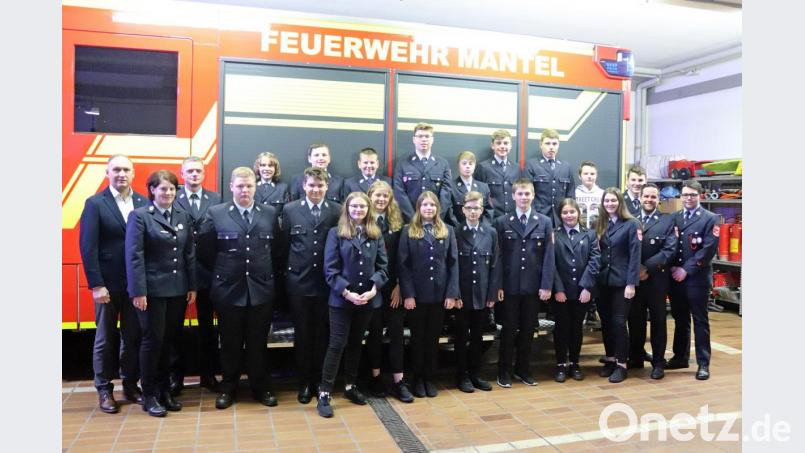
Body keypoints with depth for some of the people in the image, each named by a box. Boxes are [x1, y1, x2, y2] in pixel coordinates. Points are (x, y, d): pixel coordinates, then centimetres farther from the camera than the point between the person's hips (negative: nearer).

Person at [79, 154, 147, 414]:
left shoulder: (144, 203, 3)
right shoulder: (95, 203, -4)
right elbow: (88, 246, -9)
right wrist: (96, 285, -14)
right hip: (108, 283, -2)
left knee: (133, 337, 11)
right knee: (105, 339, 9)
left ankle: (131, 385, 25)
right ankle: (104, 390, 22)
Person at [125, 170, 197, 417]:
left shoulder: (183, 216, 10)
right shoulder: (139, 216, -6)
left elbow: (190, 253, 10)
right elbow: (134, 256, -11)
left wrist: (192, 286, 7)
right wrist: (138, 291, -16)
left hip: (178, 289, 5)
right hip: (152, 289, -5)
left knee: (169, 340, 10)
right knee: (153, 339, 2)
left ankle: (164, 389, 24)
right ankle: (149, 395, 16)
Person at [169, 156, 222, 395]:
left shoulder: (215, 199, 3)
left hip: (206, 269, 2)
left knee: (207, 324, 12)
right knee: (176, 324, 9)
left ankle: (208, 373, 25)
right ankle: (176, 375, 23)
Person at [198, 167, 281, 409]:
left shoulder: (270, 213, 4)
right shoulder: (215, 213, -2)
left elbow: (277, 249, 11)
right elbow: (205, 250, 3)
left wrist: (270, 274, 7)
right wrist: (222, 271, 6)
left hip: (261, 289, 1)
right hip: (228, 289, -1)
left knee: (258, 342, 10)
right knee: (230, 343, 10)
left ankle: (261, 387, 25)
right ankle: (228, 388, 26)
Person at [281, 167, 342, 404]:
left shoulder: (337, 211, 0)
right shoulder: (290, 210, 0)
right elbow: (284, 246, 4)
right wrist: (287, 273, 2)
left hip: (327, 282, 0)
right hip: (299, 282, 0)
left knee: (323, 334, 10)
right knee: (302, 334, 10)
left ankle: (321, 380, 26)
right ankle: (305, 382, 24)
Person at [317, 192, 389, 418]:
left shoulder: (376, 234, 6)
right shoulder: (336, 233, -3)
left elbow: (382, 266, 2)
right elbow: (330, 269, -8)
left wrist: (373, 289, -12)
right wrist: (347, 292, -17)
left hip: (368, 298, 3)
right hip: (341, 299, -3)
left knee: (356, 343, 15)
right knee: (337, 344, -3)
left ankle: (350, 386, 28)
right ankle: (324, 394, 3)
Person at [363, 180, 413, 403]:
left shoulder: (396, 223, 7)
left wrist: (399, 285, -4)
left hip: (393, 286, 3)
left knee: (396, 332, 3)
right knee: (375, 331, 8)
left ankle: (398, 381, 8)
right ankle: (375, 377, 21)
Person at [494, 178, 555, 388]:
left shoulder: (544, 222, 5)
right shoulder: (502, 222, 2)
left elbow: (548, 256, 1)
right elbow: (498, 256, -1)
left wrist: (546, 285, -5)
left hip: (533, 285, 1)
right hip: (510, 285, -1)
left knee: (528, 329, 10)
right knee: (509, 329, 6)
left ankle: (522, 369, 25)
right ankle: (504, 371, 18)